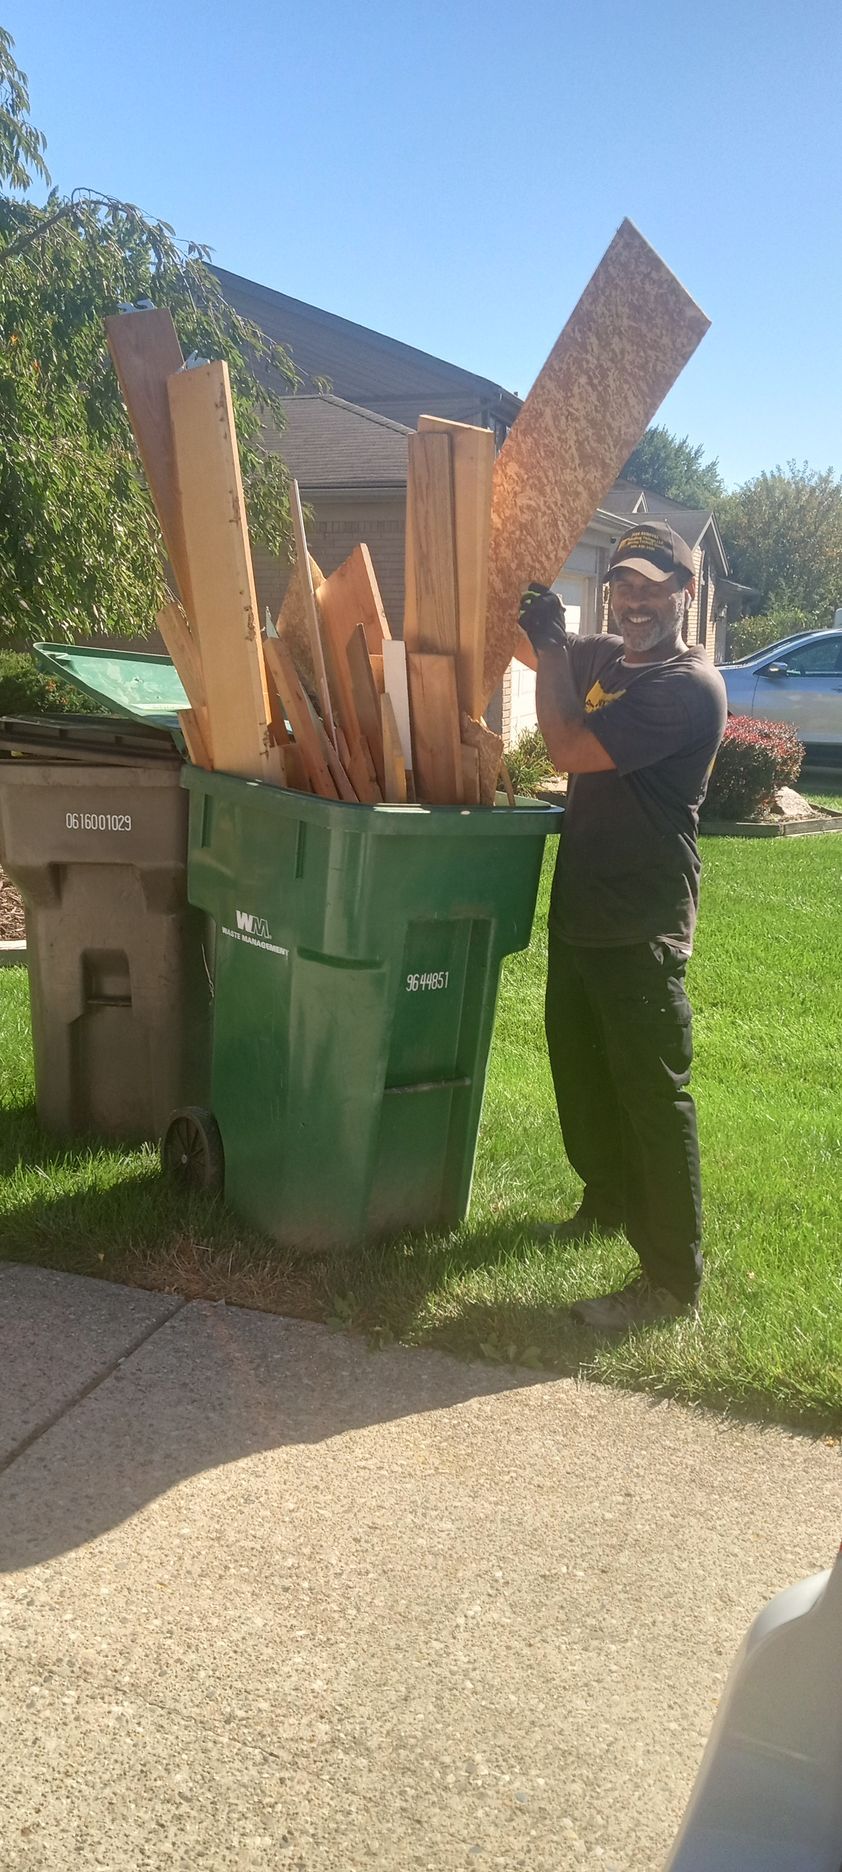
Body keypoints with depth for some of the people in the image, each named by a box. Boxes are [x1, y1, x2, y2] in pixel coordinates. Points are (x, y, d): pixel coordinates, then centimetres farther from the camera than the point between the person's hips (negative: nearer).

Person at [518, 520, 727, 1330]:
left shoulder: (689, 685, -17)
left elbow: (569, 748, -21)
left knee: (652, 1094, -4)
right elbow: (537, 652, 28)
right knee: (581, 1072, 21)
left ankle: (673, 1279, 6)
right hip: (581, 908, 9)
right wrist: (525, 613, 9)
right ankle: (608, 1203, 43)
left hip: (641, 926, -9)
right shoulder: (605, 658, 8)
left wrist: (552, 646, -11)